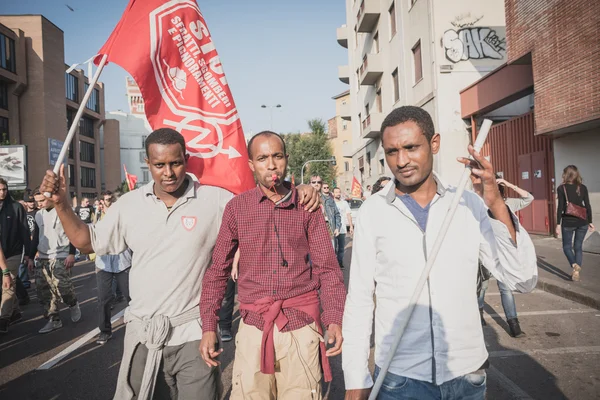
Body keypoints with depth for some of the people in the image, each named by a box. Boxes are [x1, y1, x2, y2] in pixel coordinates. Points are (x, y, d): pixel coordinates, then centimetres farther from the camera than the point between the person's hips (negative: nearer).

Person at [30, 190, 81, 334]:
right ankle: (54, 320, 13)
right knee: (44, 290, 3)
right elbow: (36, 237, 20)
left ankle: (73, 304, 18)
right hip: (42, 258, 7)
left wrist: (71, 254, -15)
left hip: (60, 257, -6)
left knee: (62, 287, -13)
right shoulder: (38, 215, 14)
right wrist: (30, 257, 16)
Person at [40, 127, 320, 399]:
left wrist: (297, 193, -21)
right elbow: (86, 241, 10)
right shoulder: (129, 204, 1)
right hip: (143, 333, 3)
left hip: (194, 333, -2)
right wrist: (61, 202, 0)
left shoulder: (215, 200, -9)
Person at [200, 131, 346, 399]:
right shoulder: (237, 207, 1)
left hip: (302, 326, 0)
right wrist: (208, 326, 0)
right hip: (253, 327, 0)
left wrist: (334, 319, -10)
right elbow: (218, 270, 4)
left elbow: (326, 267, 1)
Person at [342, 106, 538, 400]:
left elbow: (523, 280, -6)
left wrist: (496, 205, -19)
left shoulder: (470, 204, -4)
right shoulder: (372, 211, -8)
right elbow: (359, 299, -4)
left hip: (467, 372, 2)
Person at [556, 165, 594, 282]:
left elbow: (560, 207, -9)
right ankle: (576, 272, 7)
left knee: (567, 246, 10)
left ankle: (575, 265, -16)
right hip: (582, 222, 3)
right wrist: (590, 222, 11)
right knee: (578, 246, 13)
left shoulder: (561, 188, -6)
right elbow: (588, 206, 3)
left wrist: (558, 224, -6)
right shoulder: (583, 187, 4)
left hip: (568, 222, -3)